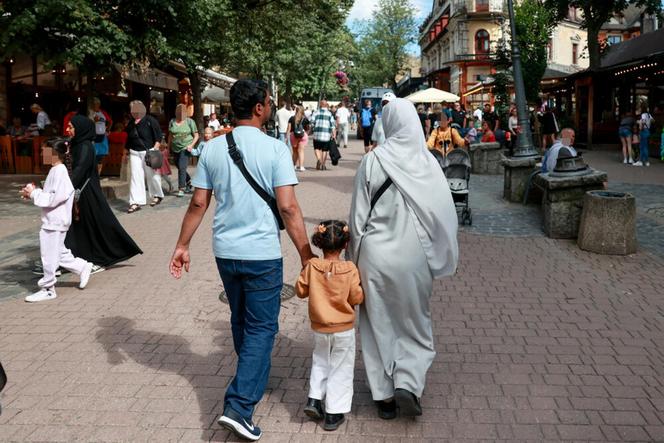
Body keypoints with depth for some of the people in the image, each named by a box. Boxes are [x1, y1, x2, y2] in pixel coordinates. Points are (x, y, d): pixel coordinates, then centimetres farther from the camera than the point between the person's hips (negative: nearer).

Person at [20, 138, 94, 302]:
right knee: (58, 253, 18)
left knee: (49, 256, 1)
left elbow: (53, 199, -23)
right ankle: (82, 267, 28)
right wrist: (33, 192, 4)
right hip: (52, 221, 10)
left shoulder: (59, 172, -18)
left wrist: (34, 193, -17)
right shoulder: (55, 171, 11)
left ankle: (47, 289, 11)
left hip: (55, 222, -10)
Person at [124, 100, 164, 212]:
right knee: (135, 176, -2)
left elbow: (159, 136, -7)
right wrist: (125, 153, 23)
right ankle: (136, 202, -3)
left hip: (149, 152, -5)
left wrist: (155, 149, -18)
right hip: (134, 153, 5)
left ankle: (157, 195, 28)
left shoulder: (150, 120, -5)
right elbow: (128, 140, 21)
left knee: (152, 175, 5)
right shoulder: (130, 123, 12)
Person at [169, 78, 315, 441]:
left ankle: (252, 380, 42)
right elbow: (288, 208, -15)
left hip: (225, 251, 5)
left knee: (240, 321, 22)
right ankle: (238, 406, -2)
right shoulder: (275, 148, -12)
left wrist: (182, 245, 12)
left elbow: (198, 204, 3)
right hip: (262, 253, -5)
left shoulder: (212, 148, 2)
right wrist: (307, 256, -9)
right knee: (261, 328, 5)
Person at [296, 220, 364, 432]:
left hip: (319, 329, 2)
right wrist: (360, 288, 5)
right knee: (340, 369, 10)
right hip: (344, 329, -2)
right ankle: (334, 413, 13)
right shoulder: (349, 269, -17)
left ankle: (314, 398, 15)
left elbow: (301, 291, -4)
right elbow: (357, 298, -14)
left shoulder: (312, 266, -12)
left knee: (320, 362, 25)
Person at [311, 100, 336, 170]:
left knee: (317, 148, 13)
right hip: (326, 135, 1)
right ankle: (323, 165, 11)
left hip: (317, 133, -1)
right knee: (324, 150, 11)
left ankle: (319, 159, -12)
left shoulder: (316, 112, 4)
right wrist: (333, 133, -5)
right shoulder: (329, 113, 6)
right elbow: (332, 124, -3)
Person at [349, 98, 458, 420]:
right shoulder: (427, 162, -7)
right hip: (414, 256, 1)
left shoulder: (372, 161, -10)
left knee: (380, 324, 14)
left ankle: (384, 394, 21)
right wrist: (441, 257, 9)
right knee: (414, 322, 19)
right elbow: (444, 213, -3)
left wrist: (357, 255, 8)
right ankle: (407, 384, 6)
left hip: (376, 255, 0)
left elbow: (358, 213, -5)